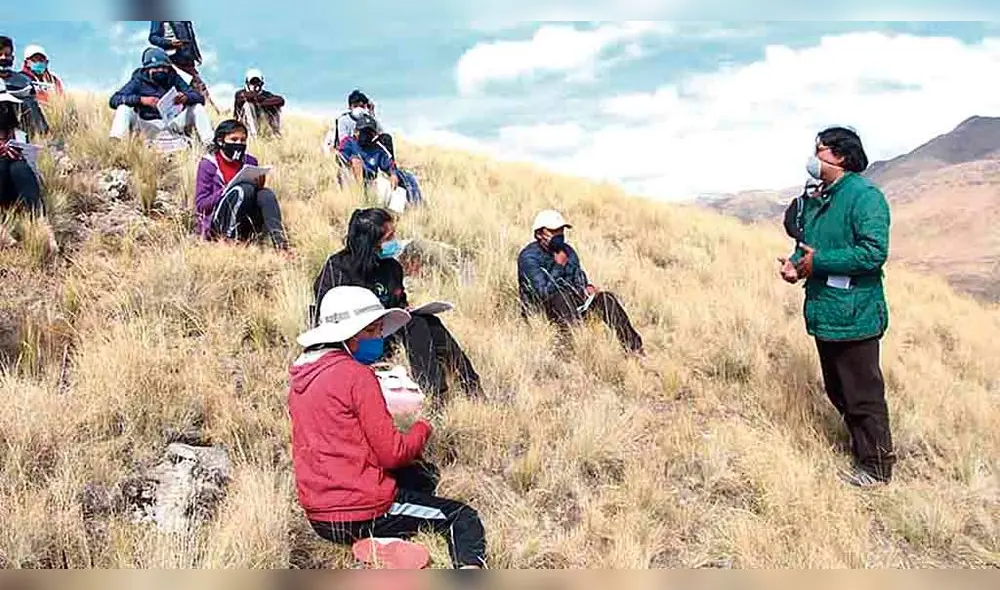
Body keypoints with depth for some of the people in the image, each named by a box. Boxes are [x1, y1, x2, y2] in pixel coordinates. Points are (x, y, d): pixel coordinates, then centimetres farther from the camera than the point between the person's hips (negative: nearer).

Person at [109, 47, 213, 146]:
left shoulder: (173, 78, 6)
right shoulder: (139, 80, 0)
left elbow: (200, 98, 0)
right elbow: (114, 100, -11)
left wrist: (186, 98, -25)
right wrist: (141, 100, -27)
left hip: (173, 123, 2)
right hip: (148, 126, -2)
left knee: (197, 107, -12)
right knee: (123, 108, -23)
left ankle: (210, 146, -21)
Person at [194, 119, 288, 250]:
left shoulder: (250, 161, 11)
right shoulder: (208, 164, -1)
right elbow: (201, 203, -6)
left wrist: (259, 185, -11)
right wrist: (226, 191, -22)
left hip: (246, 225, 4)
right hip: (217, 225, -4)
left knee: (265, 193, -24)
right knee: (245, 189, -28)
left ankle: (279, 242, -39)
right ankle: (231, 237, -34)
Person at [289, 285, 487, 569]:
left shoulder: (302, 377, 10)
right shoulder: (357, 375, -16)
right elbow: (392, 453, -16)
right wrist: (422, 429, 3)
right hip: (360, 517, -8)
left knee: (420, 474, 30)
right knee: (464, 519, 5)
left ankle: (384, 541, 9)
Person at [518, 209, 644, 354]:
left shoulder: (567, 251, 8)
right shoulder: (529, 257, -15)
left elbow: (579, 280, 16)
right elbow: (543, 292, -24)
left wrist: (588, 287, -6)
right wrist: (559, 266, -22)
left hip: (570, 302, 7)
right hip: (540, 309, -7)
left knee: (606, 298, -12)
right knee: (561, 296, -38)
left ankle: (634, 347, -15)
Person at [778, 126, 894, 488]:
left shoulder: (865, 196, -15)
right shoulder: (816, 200, 13)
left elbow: (874, 252, -24)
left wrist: (818, 262, -20)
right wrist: (795, 262, 1)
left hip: (853, 317, -9)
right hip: (824, 313, 9)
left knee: (863, 395, 0)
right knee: (837, 391, 18)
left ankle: (877, 466, 13)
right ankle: (861, 449, 33)